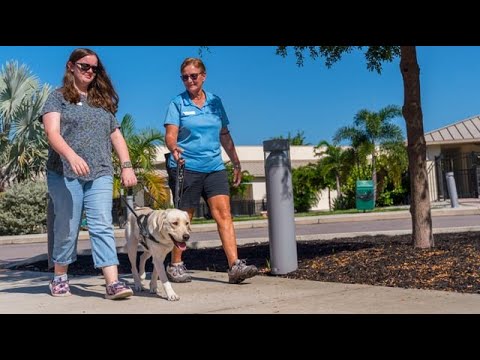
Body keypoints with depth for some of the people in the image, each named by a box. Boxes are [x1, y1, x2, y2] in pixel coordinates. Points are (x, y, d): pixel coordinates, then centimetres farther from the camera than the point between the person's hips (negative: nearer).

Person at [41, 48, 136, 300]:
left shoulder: (103, 101, 20)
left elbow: (116, 136, 20)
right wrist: (72, 156, -27)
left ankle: (113, 283, -14)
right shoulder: (58, 98, 5)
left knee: (102, 227, -7)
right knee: (67, 229, 3)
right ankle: (59, 278, 22)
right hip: (66, 175, -3)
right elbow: (52, 133, -10)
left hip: (100, 175, 3)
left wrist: (127, 166, 7)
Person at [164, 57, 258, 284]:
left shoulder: (215, 102, 14)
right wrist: (174, 148, -30)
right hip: (185, 168, -3)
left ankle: (235, 266, -14)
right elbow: (170, 135, -8)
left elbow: (225, 136, 19)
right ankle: (175, 265, 17)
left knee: (224, 214, -9)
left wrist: (236, 163, 17)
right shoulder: (177, 103, 2)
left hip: (214, 167, 3)